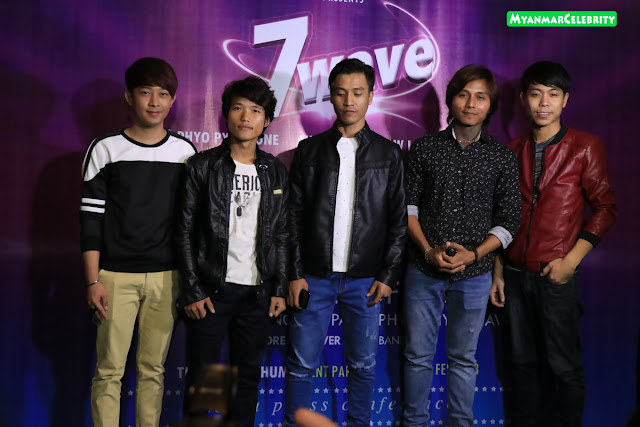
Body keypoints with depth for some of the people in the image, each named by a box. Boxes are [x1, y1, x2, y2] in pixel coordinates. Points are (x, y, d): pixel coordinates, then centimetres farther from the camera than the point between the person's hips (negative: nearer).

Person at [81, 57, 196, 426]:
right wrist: (93, 281, -6)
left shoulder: (186, 152, 7)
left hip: (167, 277, 2)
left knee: (153, 368, 8)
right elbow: (91, 219, 0)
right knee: (110, 369, 0)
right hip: (116, 276, -1)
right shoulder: (105, 150, 1)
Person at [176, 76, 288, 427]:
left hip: (258, 293, 3)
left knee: (248, 376, 10)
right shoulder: (202, 166, -1)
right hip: (211, 291, -3)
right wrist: (193, 291, -8)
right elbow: (185, 232, -3)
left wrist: (279, 289, 3)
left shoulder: (276, 172, 8)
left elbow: (281, 235, 9)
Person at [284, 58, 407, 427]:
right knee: (302, 365, 4)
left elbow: (398, 220, 4)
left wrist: (388, 276, -2)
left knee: (363, 365, 9)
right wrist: (295, 273, -3)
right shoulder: (310, 150, 5)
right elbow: (294, 216, 3)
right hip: (314, 277, 0)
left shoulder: (389, 154, 5)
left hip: (365, 280, 0)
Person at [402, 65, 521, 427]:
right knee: (418, 354, 9)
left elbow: (508, 220, 2)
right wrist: (429, 251, -10)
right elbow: (408, 205, 2)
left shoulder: (502, 157, 3)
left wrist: (474, 254, -12)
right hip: (423, 271, 0)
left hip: (474, 274, 0)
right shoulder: (425, 148, 3)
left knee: (464, 358, 12)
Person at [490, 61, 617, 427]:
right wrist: (498, 271, 8)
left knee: (565, 366, 4)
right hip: (516, 273, 4)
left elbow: (605, 208, -2)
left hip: (556, 274, -4)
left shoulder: (585, 147, -2)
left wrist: (571, 260, -10)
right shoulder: (514, 150, 9)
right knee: (524, 362, 13)